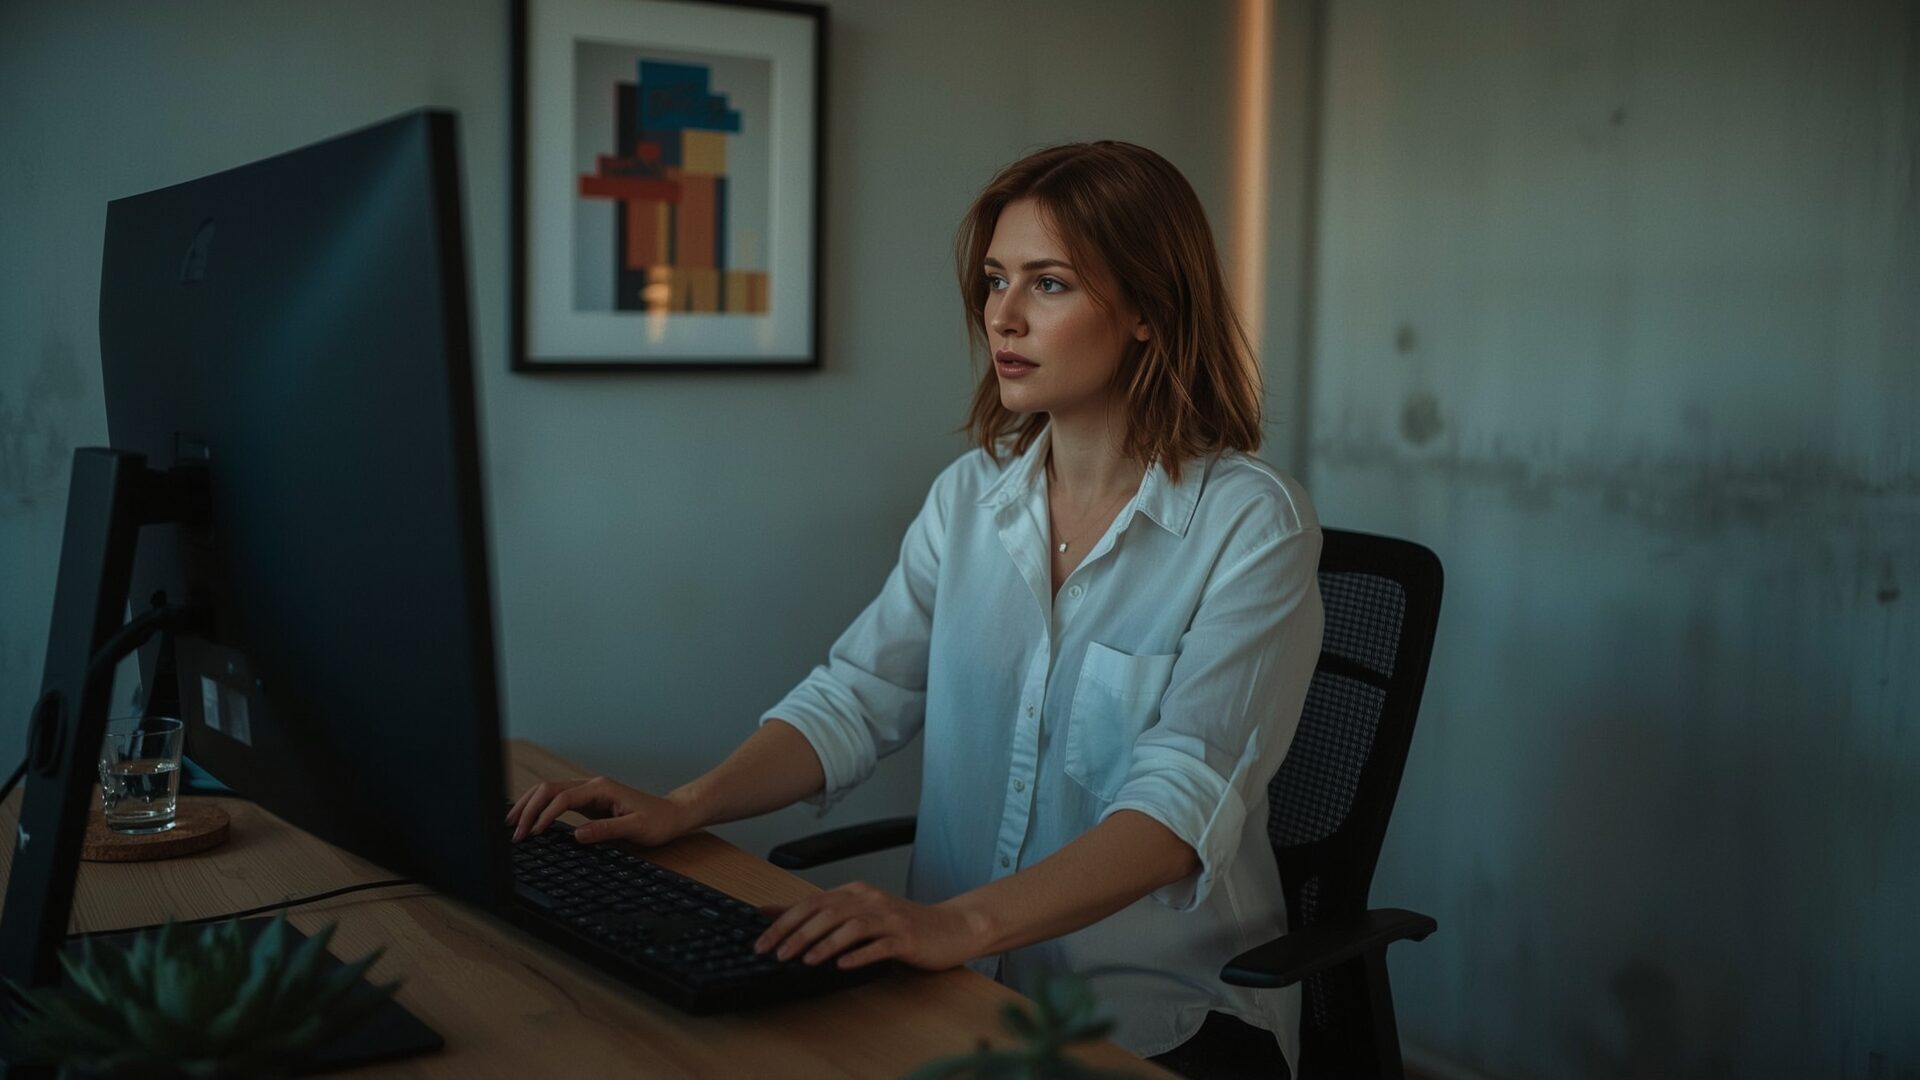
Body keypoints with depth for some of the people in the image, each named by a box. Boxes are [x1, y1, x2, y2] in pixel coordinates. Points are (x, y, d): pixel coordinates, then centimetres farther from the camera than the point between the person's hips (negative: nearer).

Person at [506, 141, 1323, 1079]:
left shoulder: (1253, 525, -11)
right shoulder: (969, 498, 7)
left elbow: (1184, 798, -22)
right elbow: (856, 698, 3)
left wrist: (960, 924, -36)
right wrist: (683, 807, -14)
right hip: (967, 987, 5)